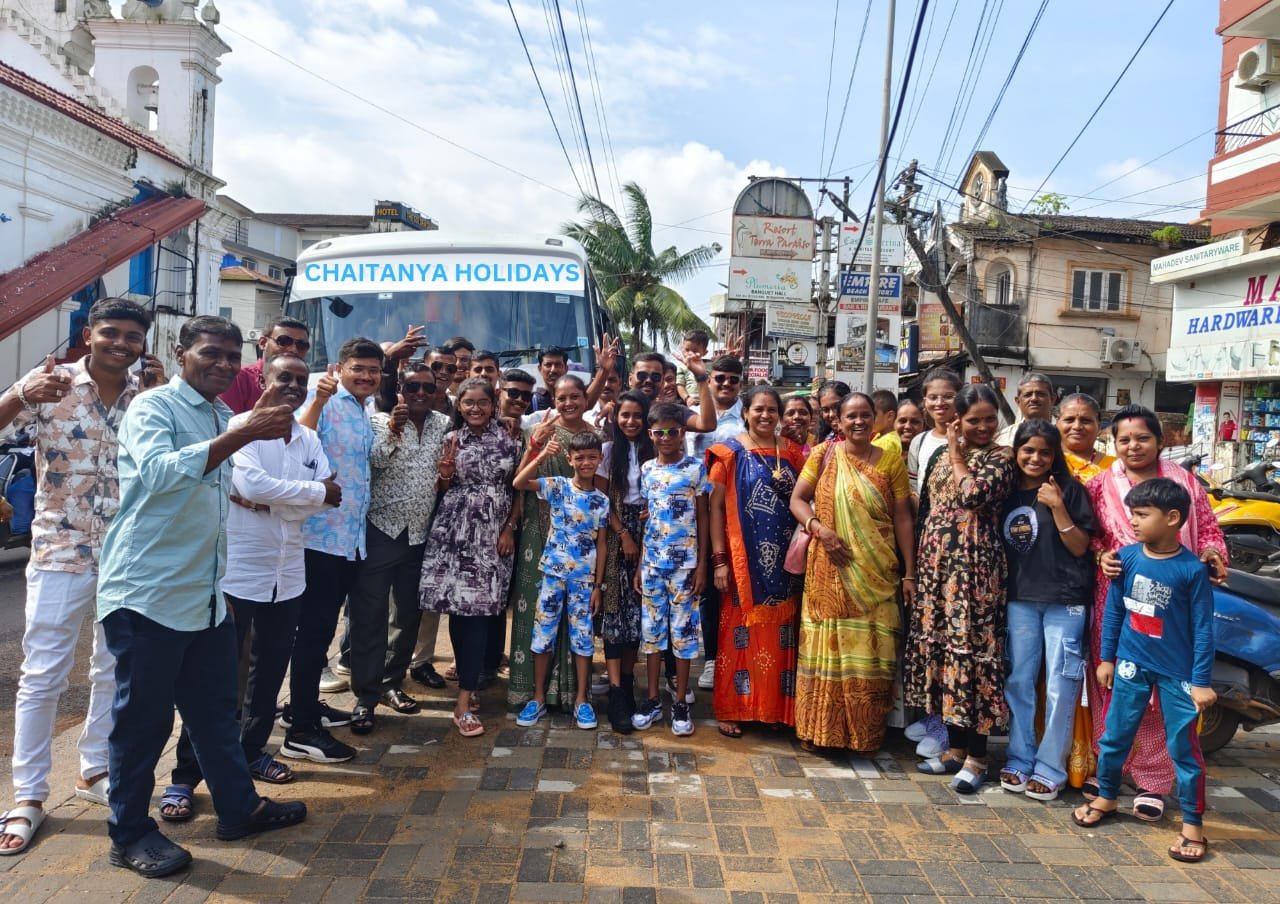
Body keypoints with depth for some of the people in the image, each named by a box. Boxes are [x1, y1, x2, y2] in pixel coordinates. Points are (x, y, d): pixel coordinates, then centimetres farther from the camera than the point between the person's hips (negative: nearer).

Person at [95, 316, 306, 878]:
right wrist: (242, 434, -37)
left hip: (206, 595, 8)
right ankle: (129, 834, 19)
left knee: (216, 709, 15)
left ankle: (238, 808, 27)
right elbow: (158, 472, -31)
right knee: (143, 717, 4)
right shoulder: (153, 407, -10)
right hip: (147, 593, -7)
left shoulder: (222, 418, 14)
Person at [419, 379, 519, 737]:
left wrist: (509, 528, -2)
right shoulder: (451, 439, 6)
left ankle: (465, 699, -3)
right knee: (458, 607, 0)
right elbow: (443, 490, 11)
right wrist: (445, 474, -10)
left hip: (493, 533, 0)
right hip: (455, 531, 1)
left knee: (479, 609, -5)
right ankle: (469, 682, 18)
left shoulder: (507, 440, 5)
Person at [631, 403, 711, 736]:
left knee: (683, 629, 4)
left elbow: (703, 518, -2)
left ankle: (681, 702, 15)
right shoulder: (646, 469, 6)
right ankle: (653, 699, 20)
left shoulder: (696, 468, -4)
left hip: (685, 562, -3)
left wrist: (702, 564, -6)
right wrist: (639, 564, 7)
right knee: (651, 628, 8)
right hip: (652, 562, 3)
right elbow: (645, 519, 9)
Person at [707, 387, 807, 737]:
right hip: (744, 559, -4)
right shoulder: (730, 452, -4)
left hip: (783, 559, 4)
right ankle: (731, 709, 13)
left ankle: (777, 707, 24)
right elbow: (715, 507, -6)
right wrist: (719, 559, -11)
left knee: (779, 635, 10)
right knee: (741, 632, 2)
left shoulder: (791, 452, 7)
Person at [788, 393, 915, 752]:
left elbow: (902, 518, 3)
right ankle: (820, 728, 17)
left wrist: (910, 573, 0)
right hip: (830, 571, 0)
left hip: (876, 573, 1)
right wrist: (819, 528, -16)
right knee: (826, 645, 4)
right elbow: (797, 499, 2)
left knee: (870, 650, 3)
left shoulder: (890, 462, 3)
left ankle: (865, 733, 17)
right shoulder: (823, 455, 2)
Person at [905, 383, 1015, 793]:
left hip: (974, 567, -7)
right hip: (938, 563, 7)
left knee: (970, 649, -5)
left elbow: (974, 495, -22)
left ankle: (976, 755, 6)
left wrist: (958, 455, -7)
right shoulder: (946, 458, 15)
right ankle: (955, 746, 21)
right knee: (941, 646, 10)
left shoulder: (999, 459, -4)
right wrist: (921, 564, 16)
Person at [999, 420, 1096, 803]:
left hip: (1064, 601, -4)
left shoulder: (1070, 490, -3)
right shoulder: (1007, 492, 8)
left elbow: (1079, 547, -7)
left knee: (1061, 686, 0)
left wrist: (1057, 507, -17)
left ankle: (1050, 769, 10)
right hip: (1020, 599, 4)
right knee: (1018, 681, 8)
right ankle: (1019, 760, 20)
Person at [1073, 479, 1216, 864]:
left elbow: (1203, 629, -9)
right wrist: (1106, 658, 6)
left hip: (1177, 672, -3)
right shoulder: (1127, 557, -6)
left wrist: (1201, 681, -10)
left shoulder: (1192, 569, -14)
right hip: (1131, 664, 3)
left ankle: (1192, 824, 18)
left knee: (1184, 747, 5)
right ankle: (1106, 797, 33)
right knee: (1114, 736, 13)